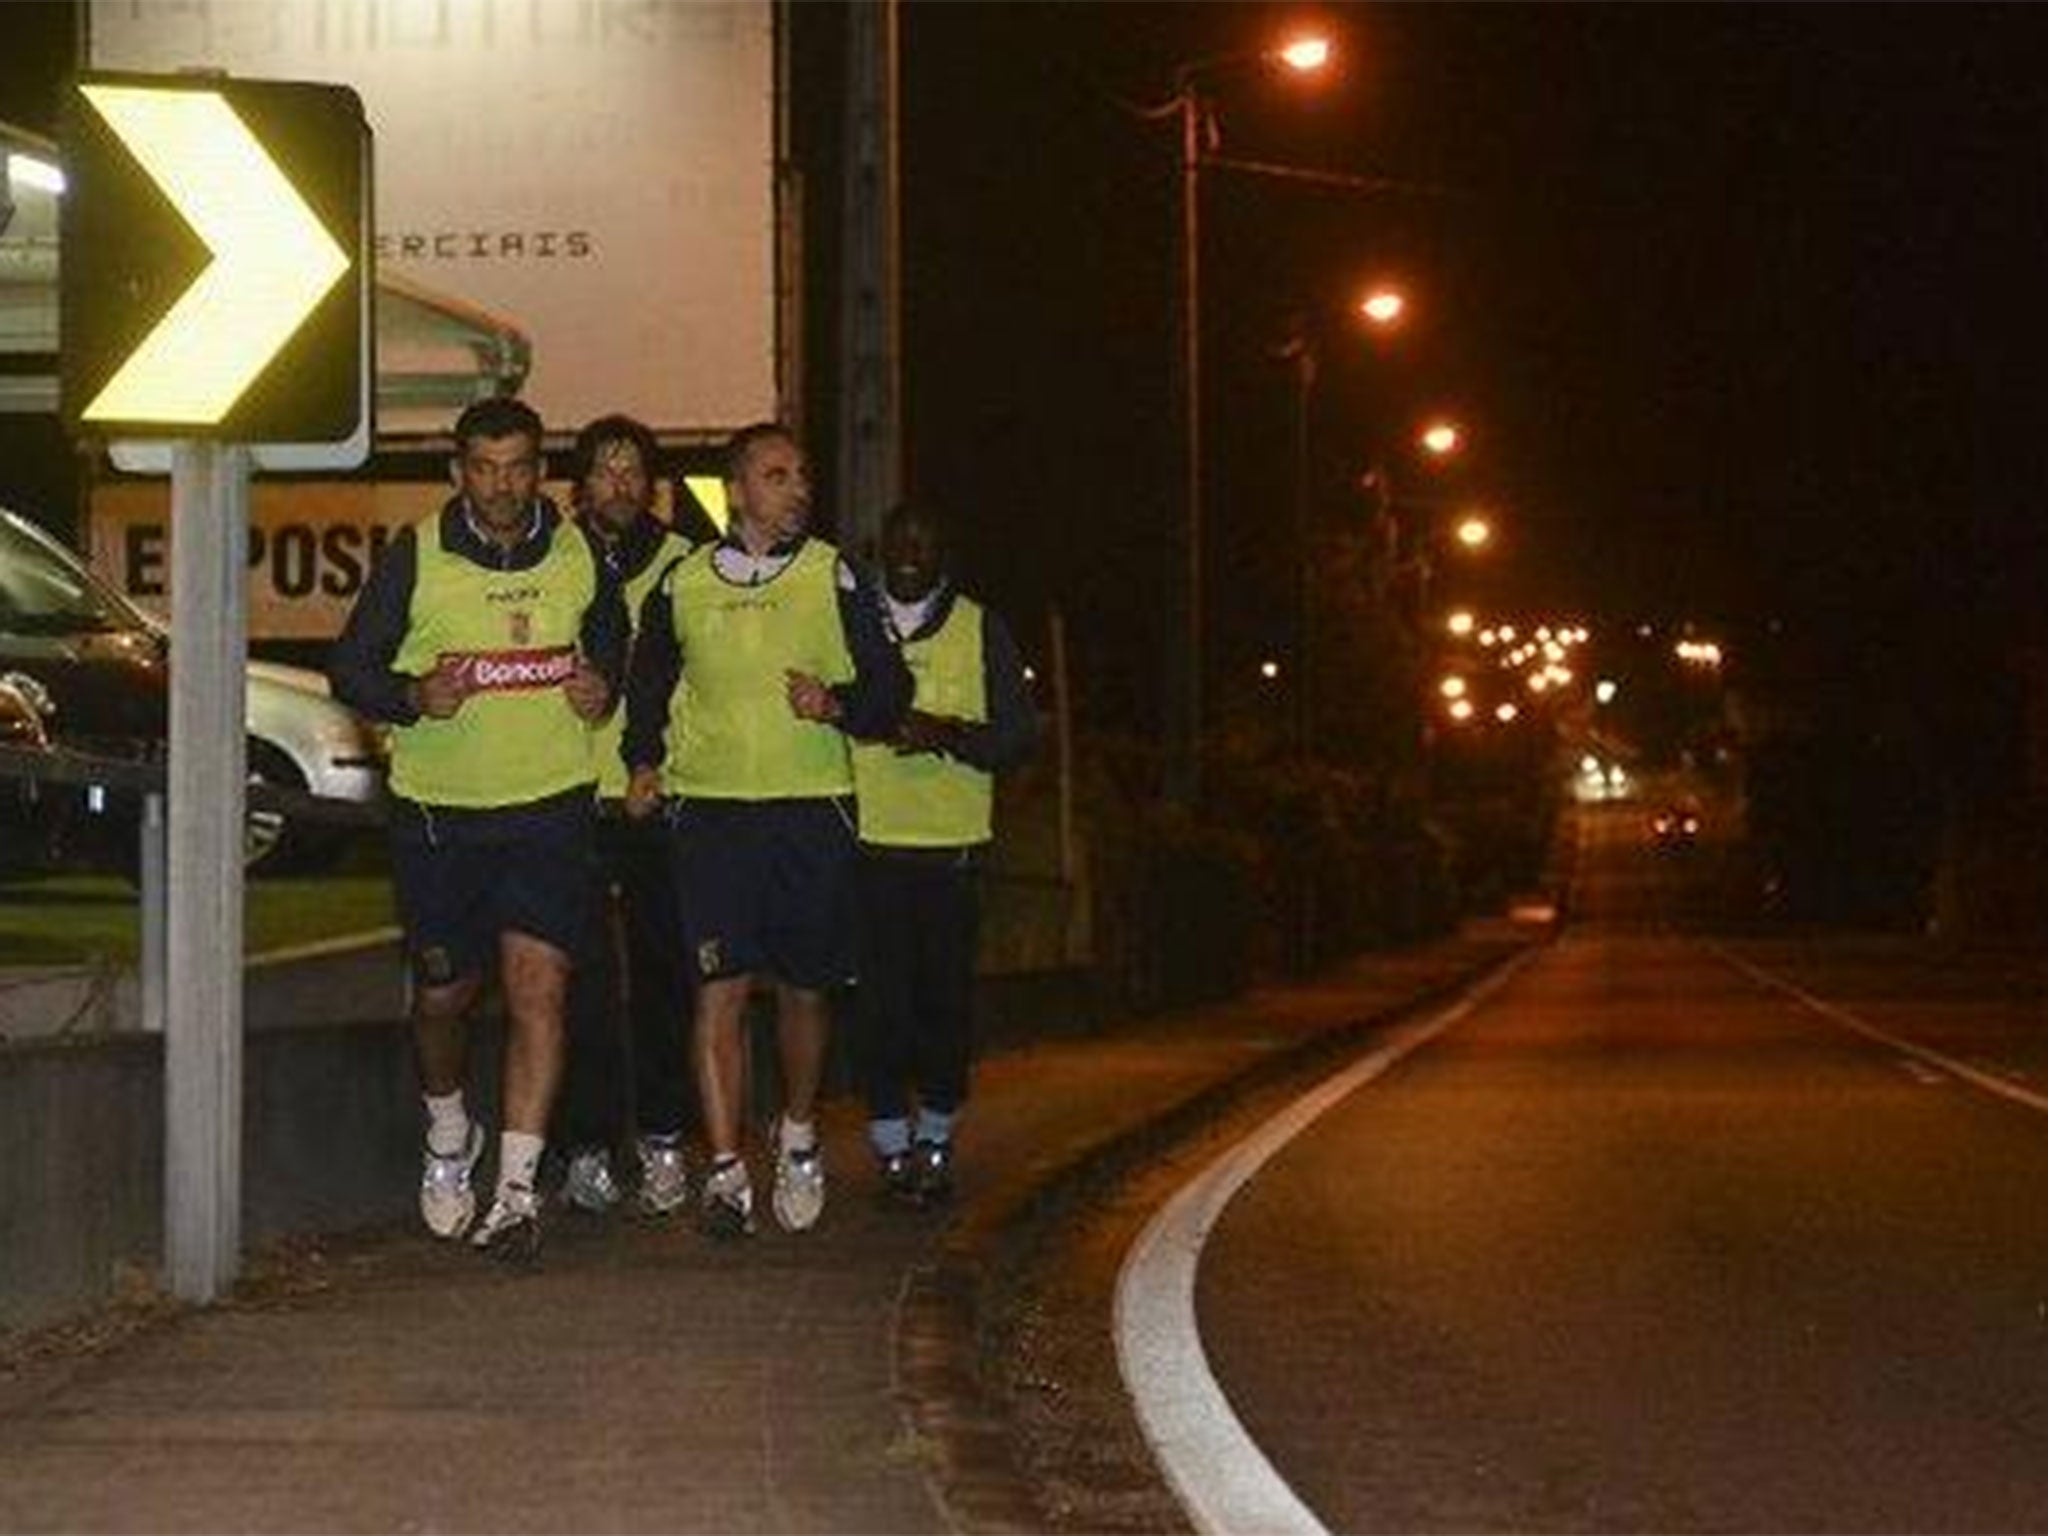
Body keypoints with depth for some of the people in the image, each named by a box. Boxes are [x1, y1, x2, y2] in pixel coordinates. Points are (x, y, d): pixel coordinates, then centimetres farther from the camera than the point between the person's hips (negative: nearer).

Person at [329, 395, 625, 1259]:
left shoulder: (579, 554, 4)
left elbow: (611, 637, 23)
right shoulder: (415, 556, -3)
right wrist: (414, 696, -19)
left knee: (538, 990, -12)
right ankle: (449, 1137, 39)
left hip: (551, 807, 0)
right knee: (442, 995, 10)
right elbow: (350, 668, 1)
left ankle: (517, 1189, -10)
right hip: (437, 810, 0)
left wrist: (604, 685, 1)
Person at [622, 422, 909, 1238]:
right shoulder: (682, 584, 8)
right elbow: (647, 683, 23)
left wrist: (836, 704, -14)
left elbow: (889, 686, 5)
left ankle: (798, 1137, 30)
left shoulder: (833, 578, 4)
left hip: (813, 810, 0)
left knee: (803, 989, 7)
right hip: (709, 809, 0)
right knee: (718, 990, -8)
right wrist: (644, 759, 10)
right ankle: (726, 1168, -7)